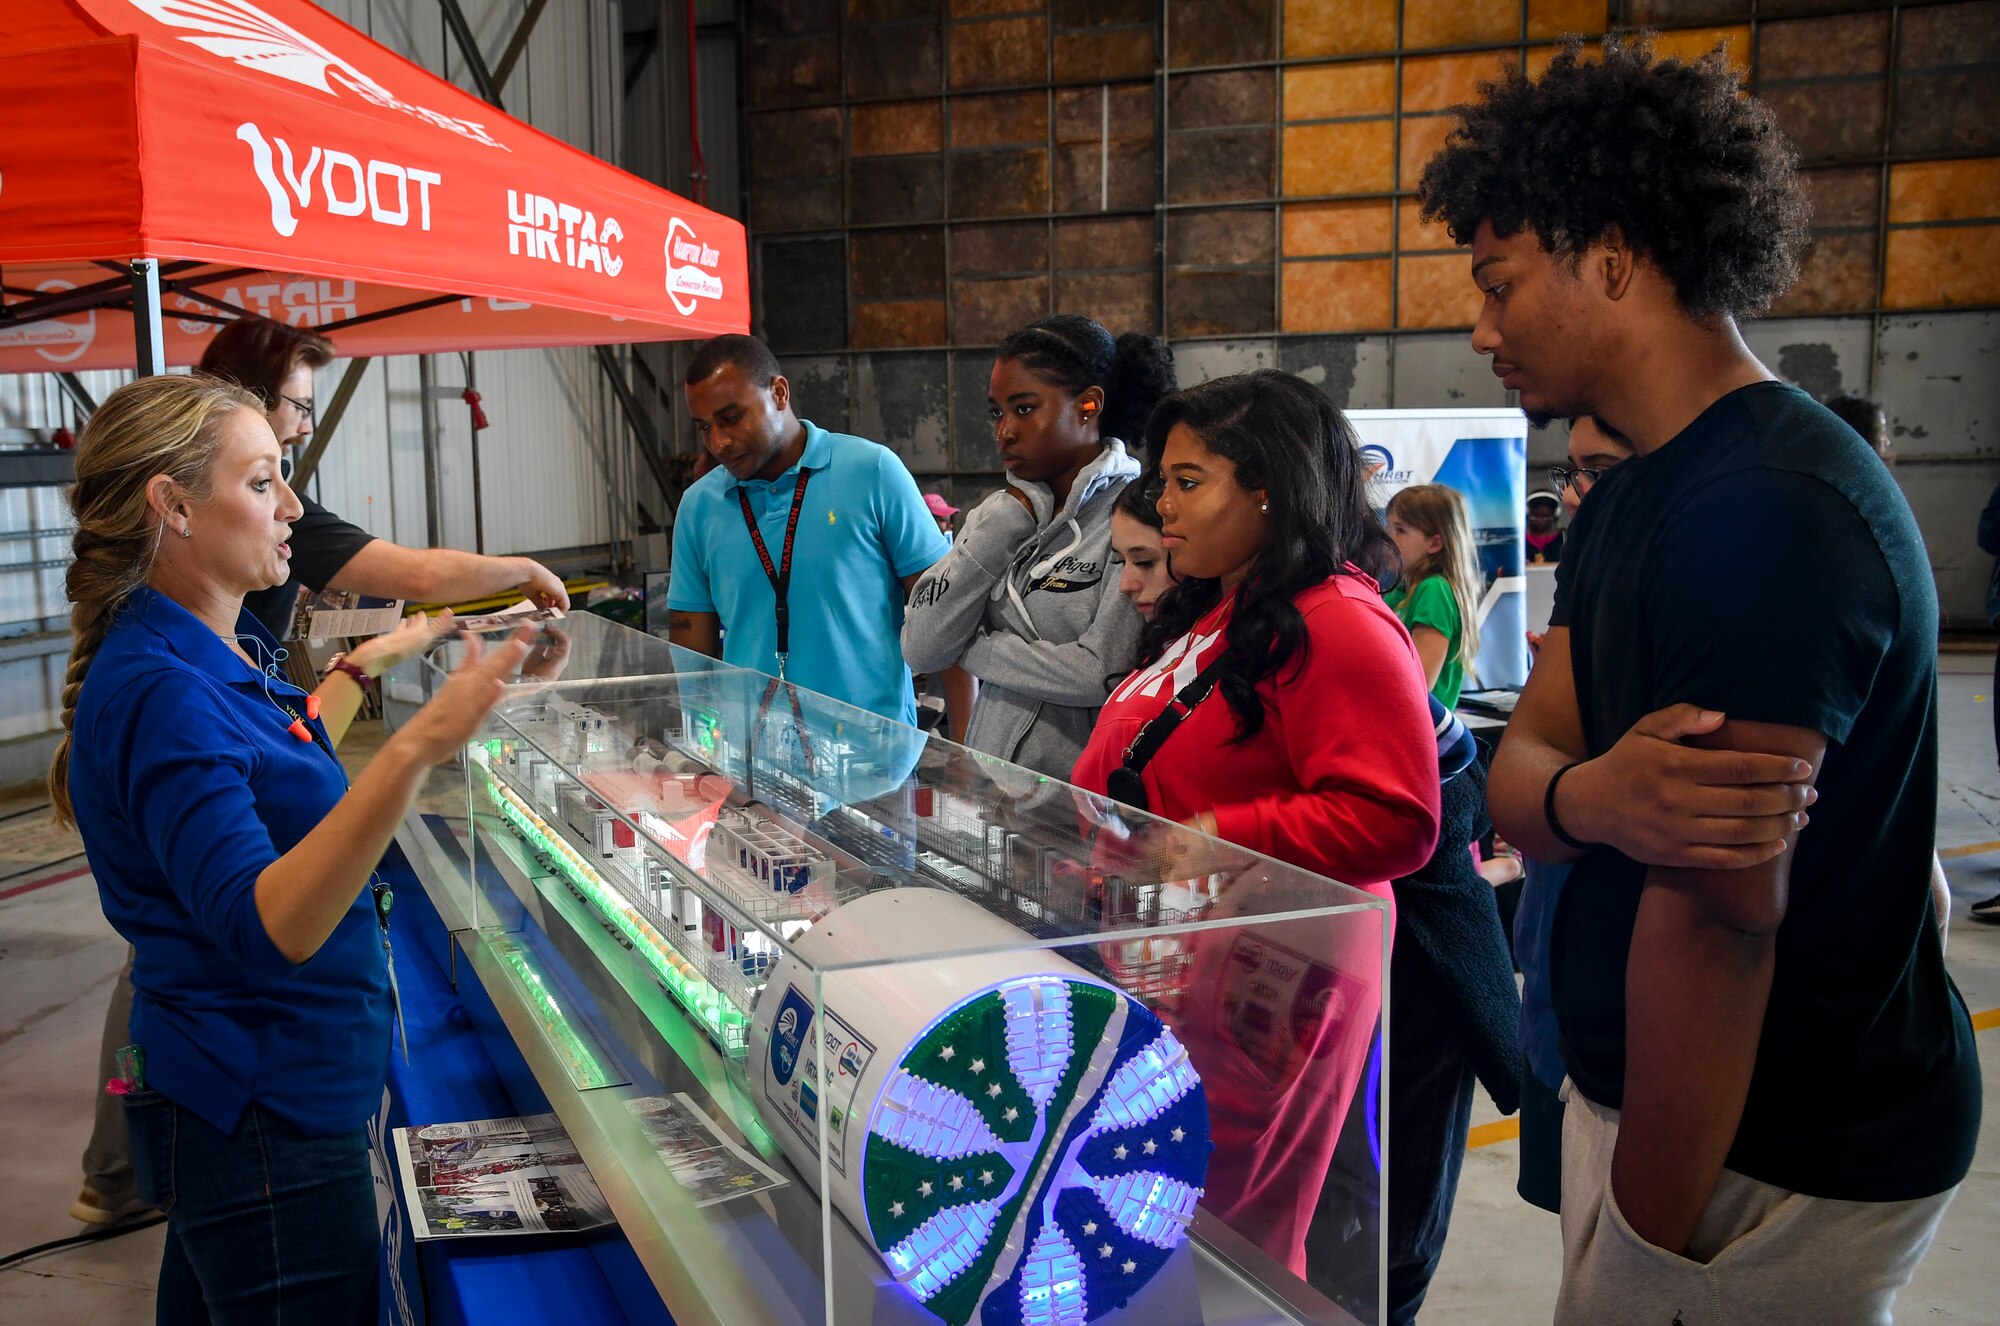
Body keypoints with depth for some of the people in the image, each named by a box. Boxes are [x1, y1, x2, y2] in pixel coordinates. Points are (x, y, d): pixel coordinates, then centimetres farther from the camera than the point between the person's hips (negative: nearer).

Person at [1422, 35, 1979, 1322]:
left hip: (1776, 1158, -8)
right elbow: (1523, 762, 1)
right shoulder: (1635, 499, 9)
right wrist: (1587, 800, -23)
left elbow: (1721, 911, -25)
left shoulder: (1767, 513, -23)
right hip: (1645, 1085, 8)